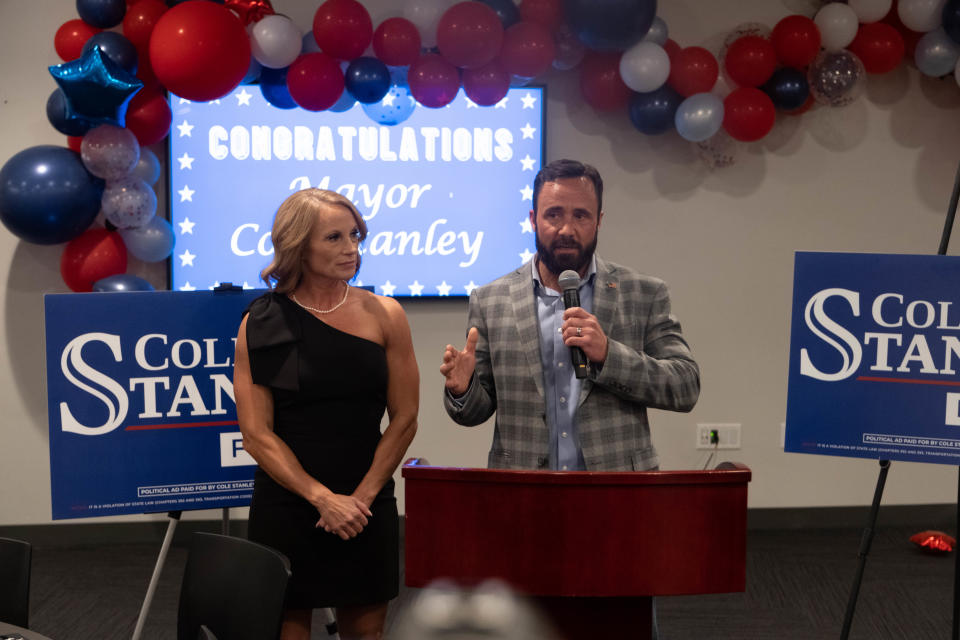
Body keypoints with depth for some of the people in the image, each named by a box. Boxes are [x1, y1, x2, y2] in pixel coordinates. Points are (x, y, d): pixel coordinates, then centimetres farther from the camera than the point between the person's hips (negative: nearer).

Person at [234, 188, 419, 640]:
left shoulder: (383, 315, 1)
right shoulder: (262, 323, -4)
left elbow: (404, 419, 2)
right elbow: (256, 433, -7)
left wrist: (361, 496, -5)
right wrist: (323, 498, -14)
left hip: (367, 509, 2)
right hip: (286, 506, -1)